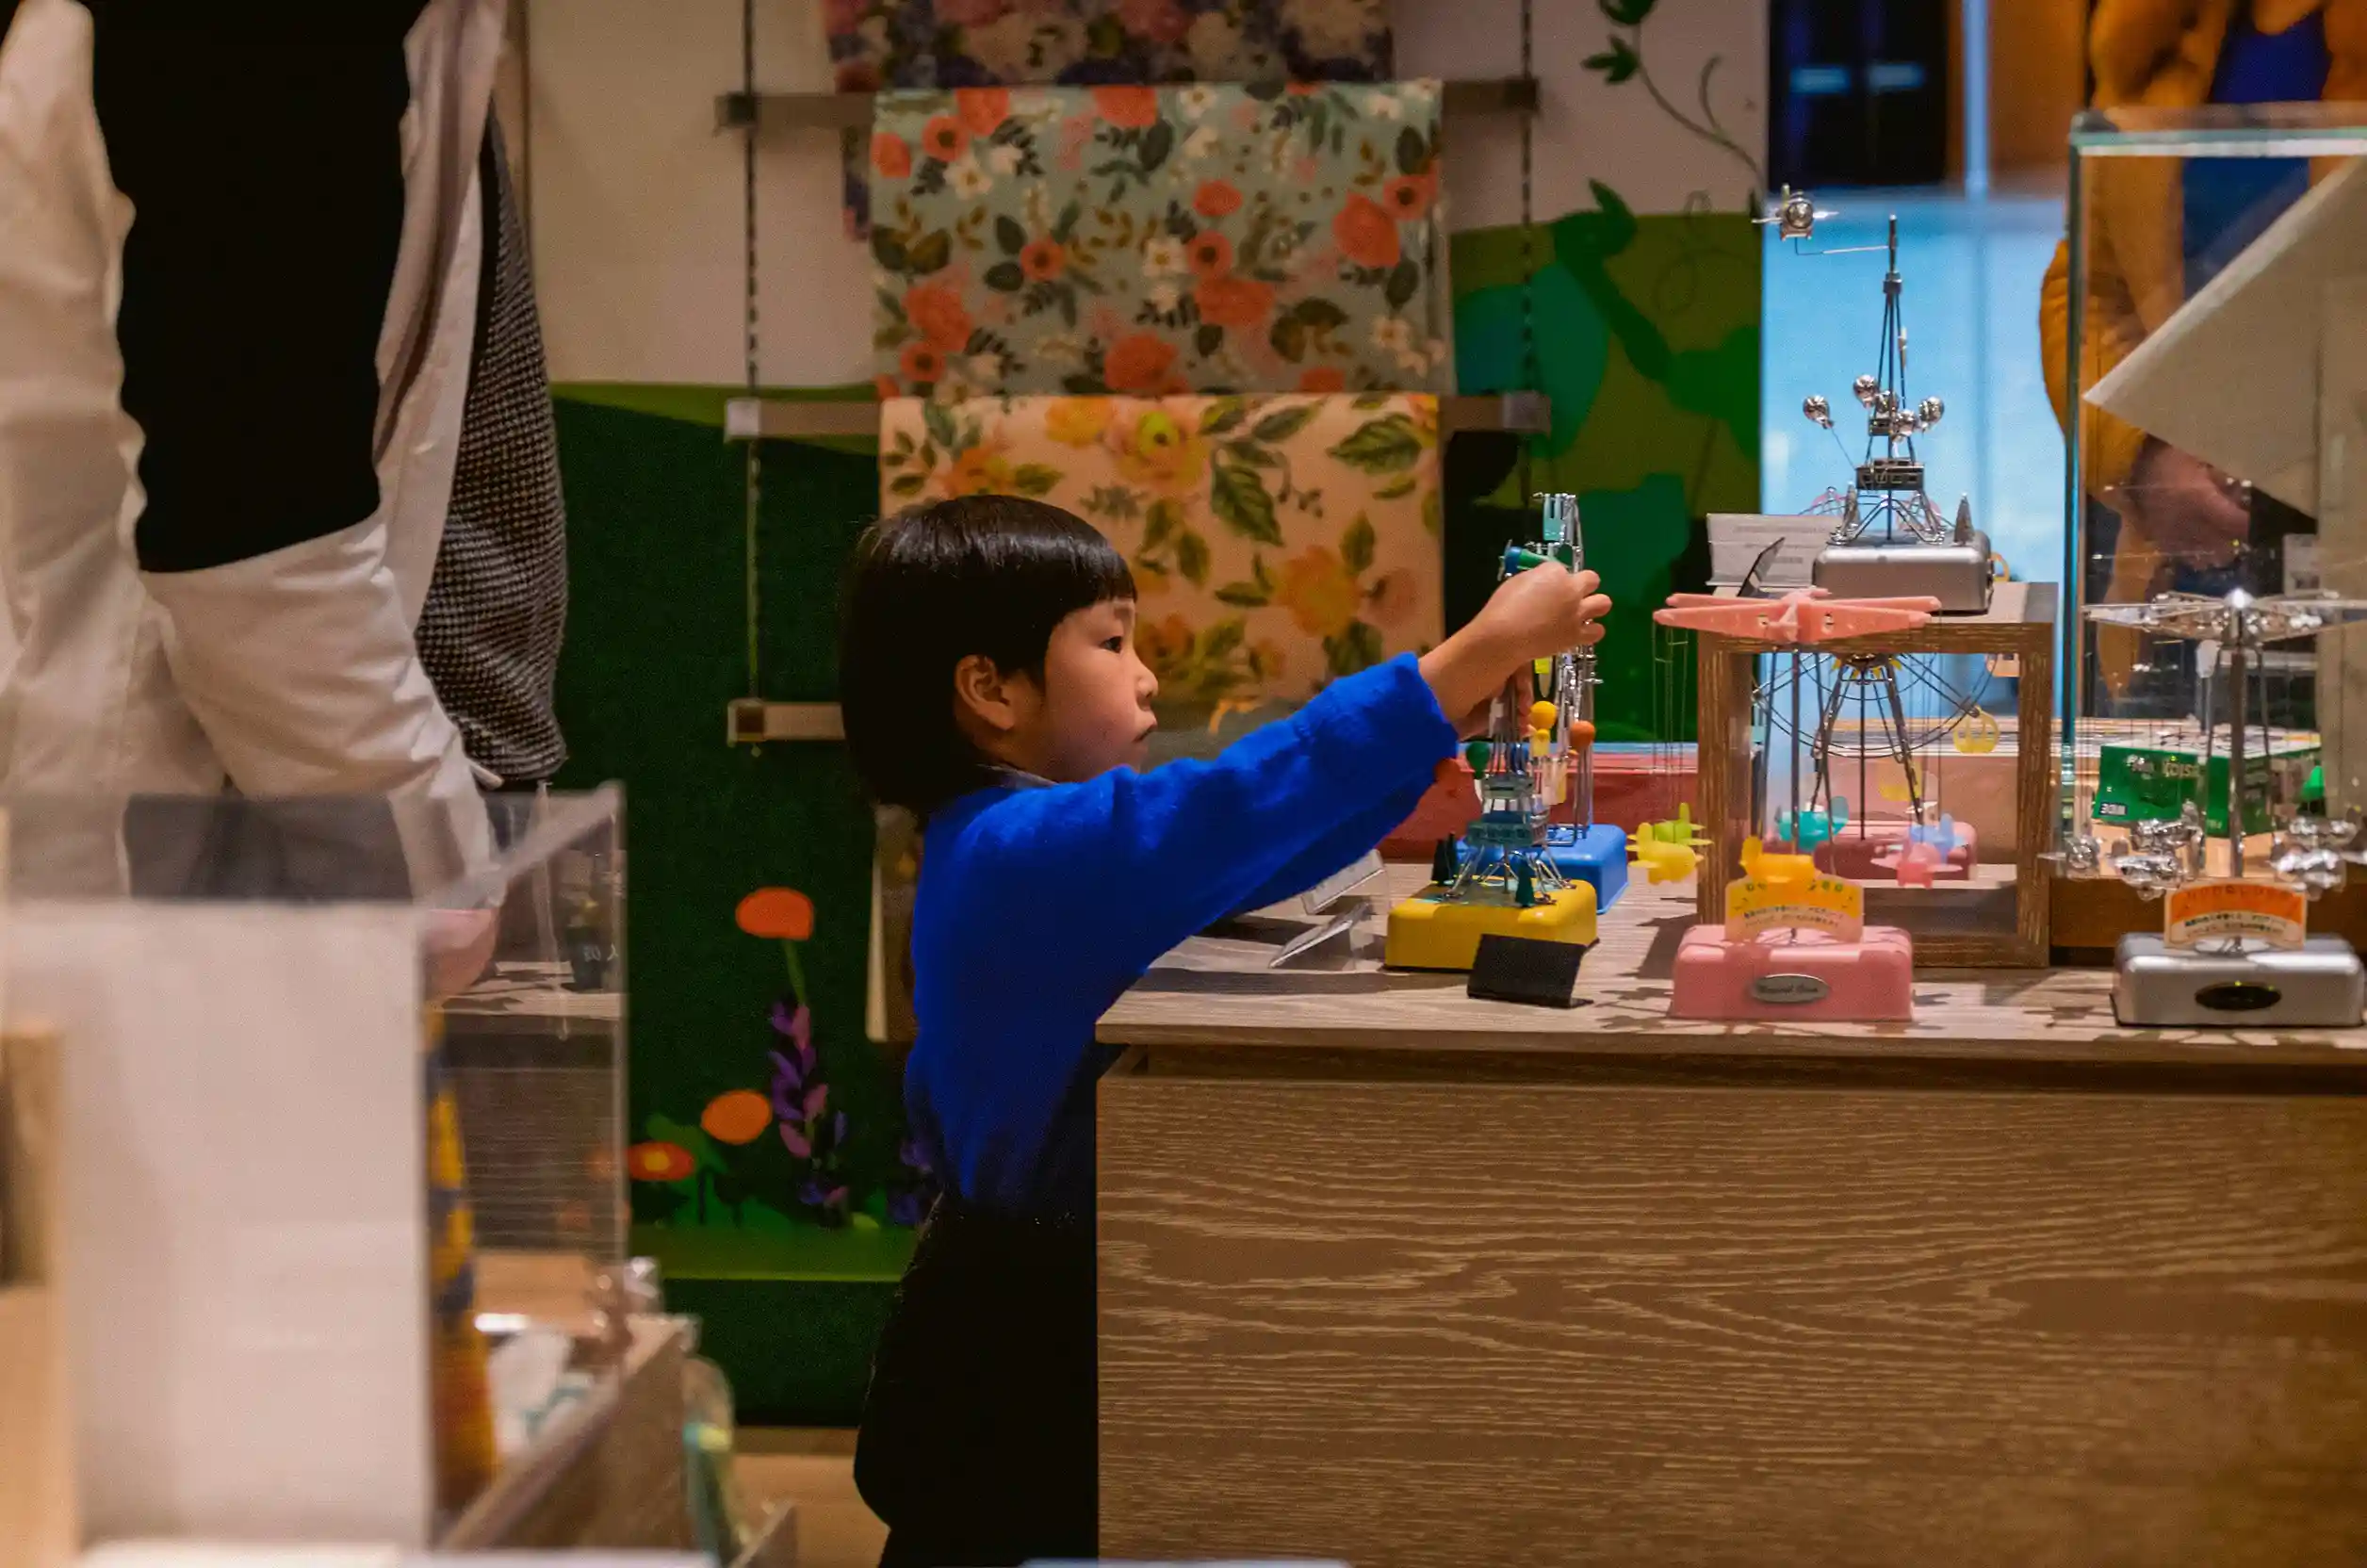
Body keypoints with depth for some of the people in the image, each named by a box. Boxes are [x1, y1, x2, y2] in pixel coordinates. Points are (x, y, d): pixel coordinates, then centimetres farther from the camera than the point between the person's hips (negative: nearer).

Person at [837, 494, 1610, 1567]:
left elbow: (1246, 856, 10)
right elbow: (1252, 799, -32)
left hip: (1037, 1302, 10)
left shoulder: (996, 844, 8)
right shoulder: (1027, 850, -24)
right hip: (1016, 1351, -10)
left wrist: (1444, 719, 2)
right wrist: (1474, 652, -29)